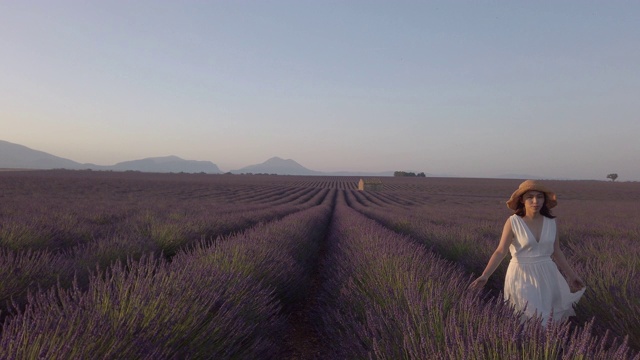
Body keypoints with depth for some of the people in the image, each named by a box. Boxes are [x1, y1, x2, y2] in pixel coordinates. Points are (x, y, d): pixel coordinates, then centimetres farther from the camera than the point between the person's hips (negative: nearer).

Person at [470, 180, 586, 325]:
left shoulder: (550, 222, -1)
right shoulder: (513, 222, -13)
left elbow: (556, 252, 11)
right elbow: (500, 251, -15)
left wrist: (572, 275, 15)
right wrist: (485, 276, -25)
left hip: (546, 275, 4)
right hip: (522, 276, -4)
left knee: (548, 316, 13)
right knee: (529, 318, 0)